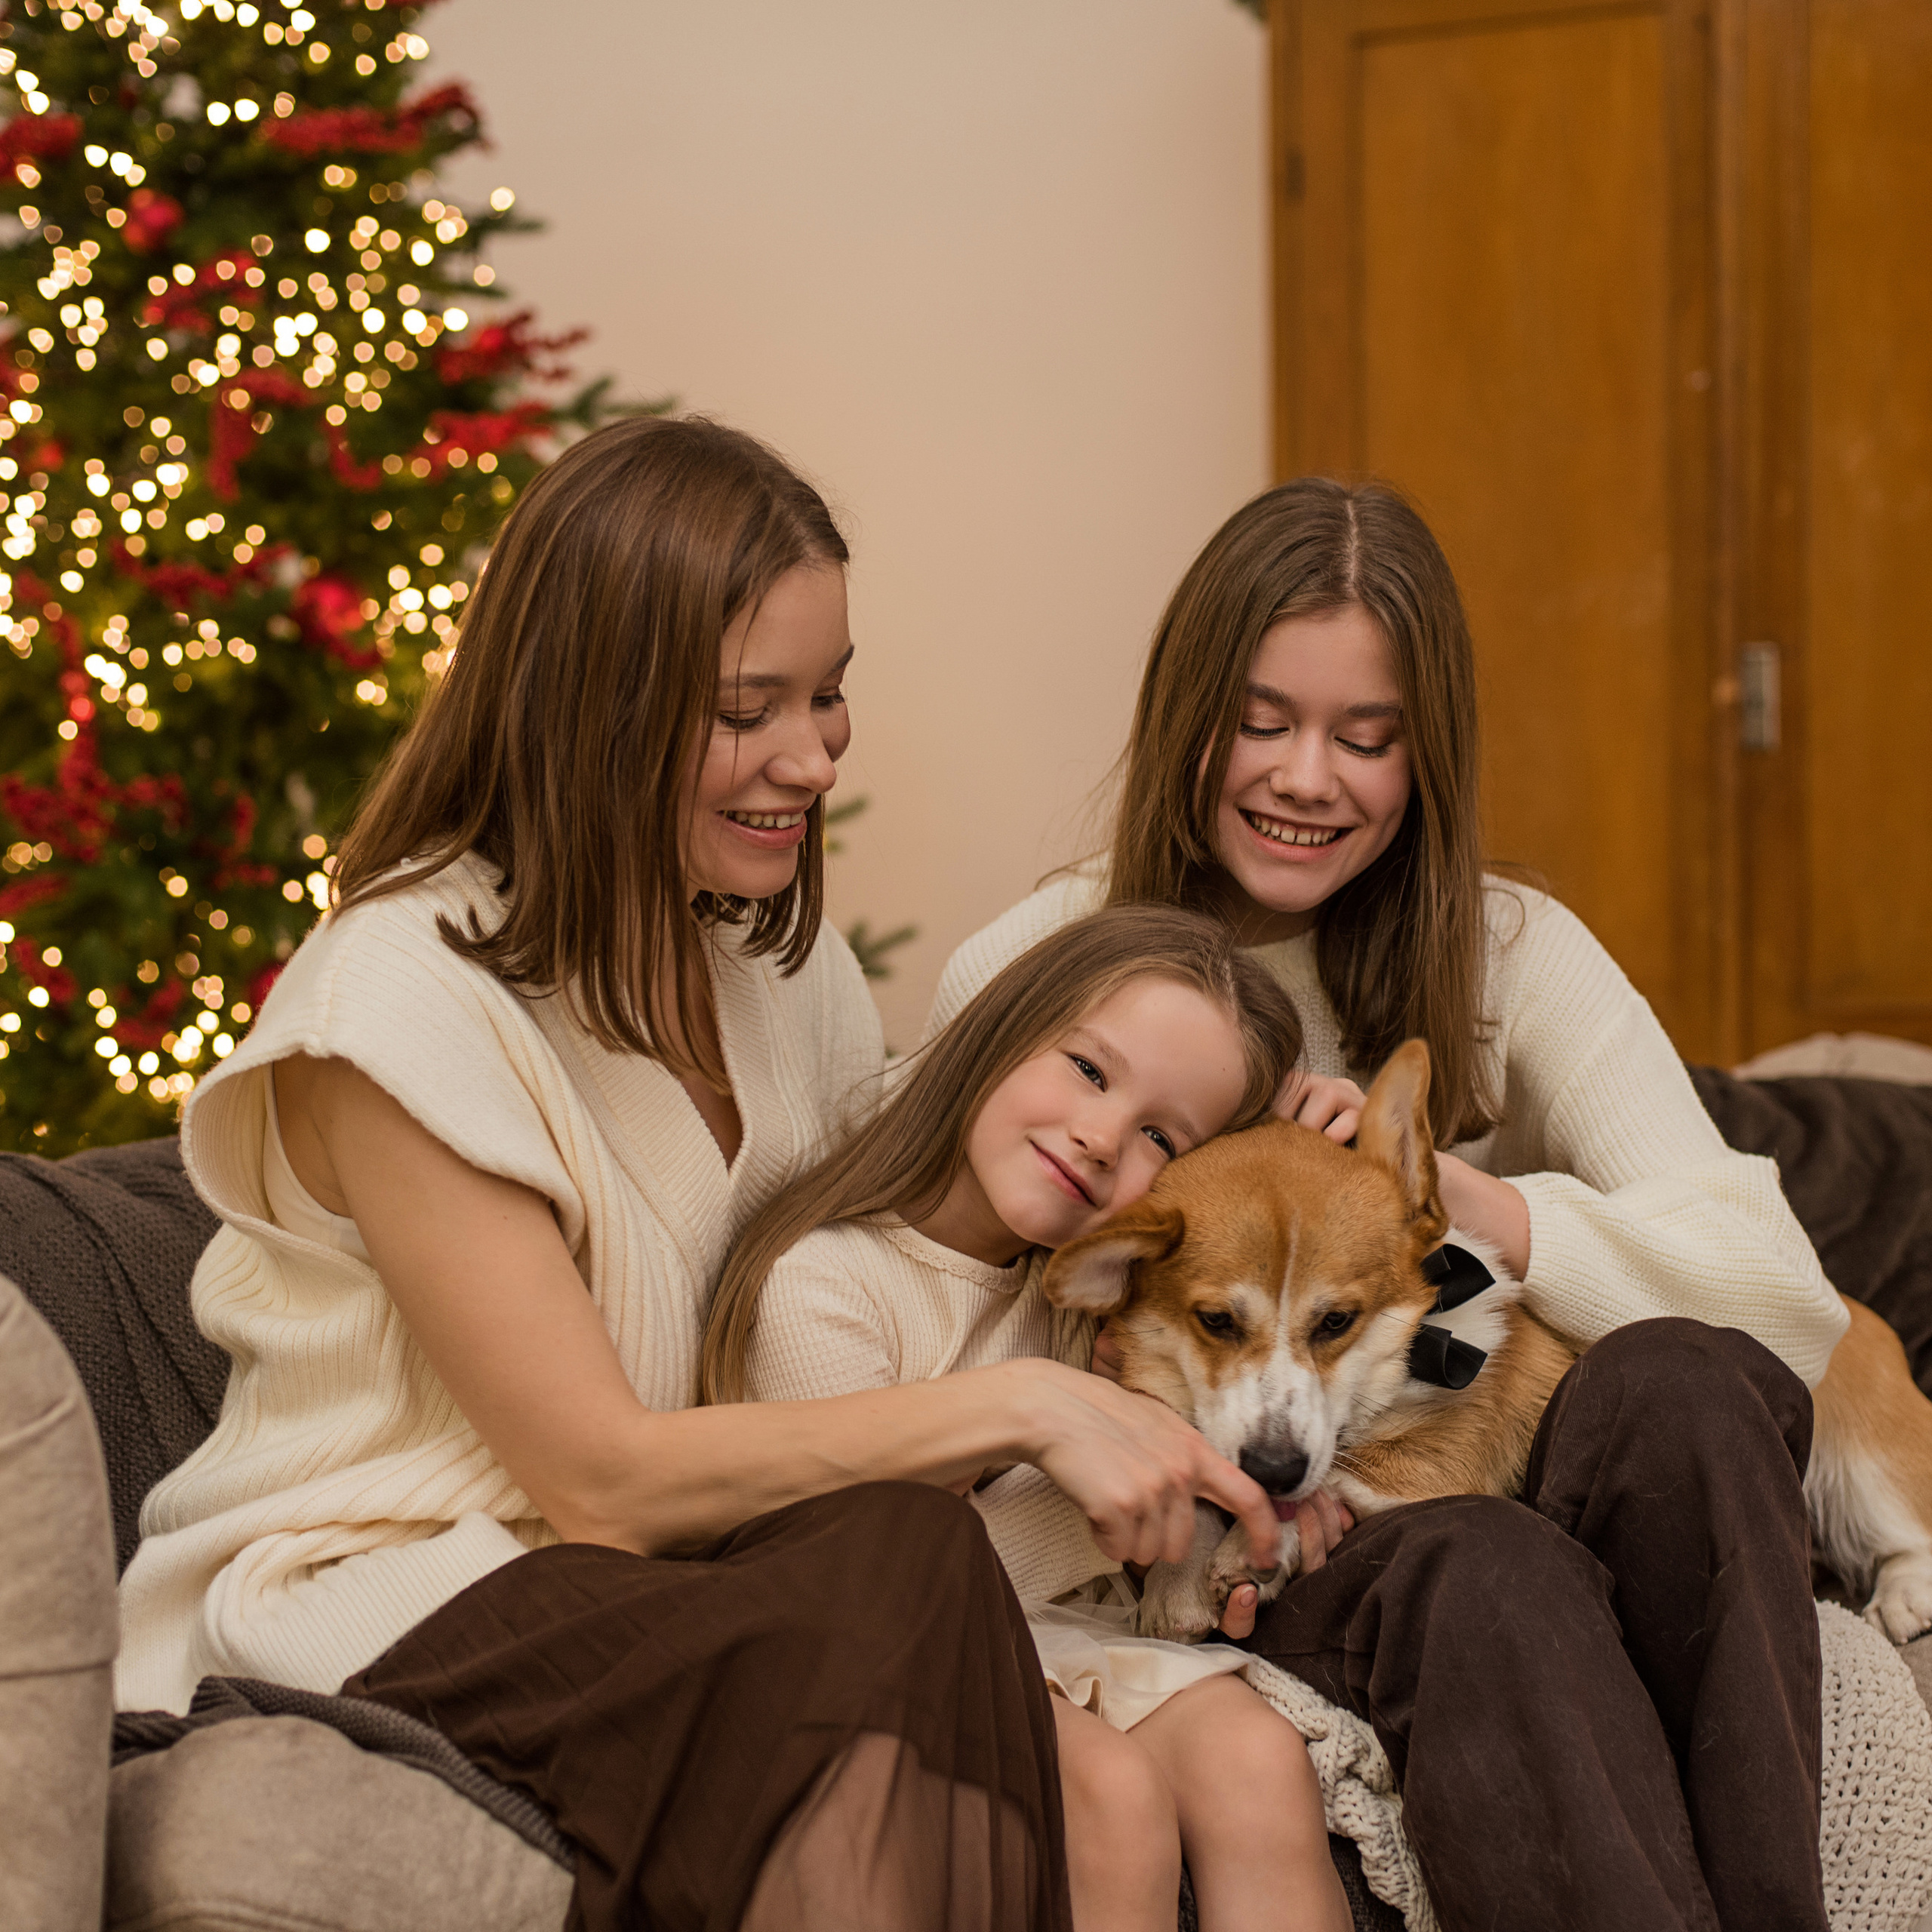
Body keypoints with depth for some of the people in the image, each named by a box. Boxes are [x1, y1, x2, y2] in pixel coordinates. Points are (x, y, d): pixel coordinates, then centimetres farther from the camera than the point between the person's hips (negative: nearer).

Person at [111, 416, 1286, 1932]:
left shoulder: (777, 949, 10)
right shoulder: (407, 1000, -16)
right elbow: (602, 1477, -18)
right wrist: (1016, 1407, -21)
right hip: (373, 1604, -6)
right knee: (903, 1573, -33)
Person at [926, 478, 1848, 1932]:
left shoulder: (1514, 956, 3)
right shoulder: (1025, 980, 1)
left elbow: (1787, 1298, -8)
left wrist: (1464, 1197, -21)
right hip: (1222, 1568, -2)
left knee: (1676, 1381, -32)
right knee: (1488, 1572, -36)